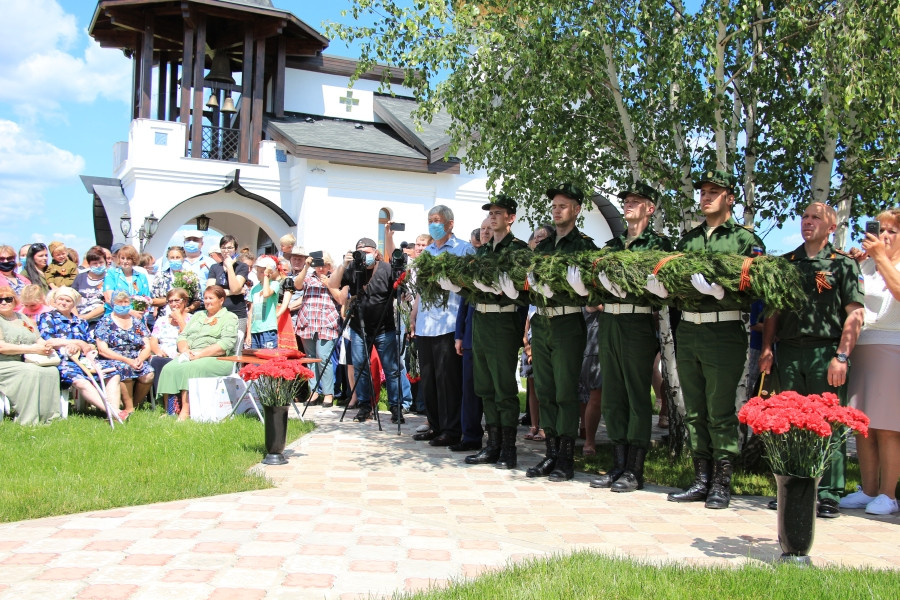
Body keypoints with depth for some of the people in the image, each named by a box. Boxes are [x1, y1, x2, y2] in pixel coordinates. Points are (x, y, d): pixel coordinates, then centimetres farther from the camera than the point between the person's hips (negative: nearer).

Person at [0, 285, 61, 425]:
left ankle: (49, 416, -19)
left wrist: (47, 347, -8)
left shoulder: (23, 318, 19)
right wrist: (33, 349, -18)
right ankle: (28, 421, -31)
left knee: (52, 371, -20)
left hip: (26, 362, 6)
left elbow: (39, 340, 18)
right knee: (30, 372, -33)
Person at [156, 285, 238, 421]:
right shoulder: (198, 315, 27)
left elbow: (226, 345, -10)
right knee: (170, 368, -24)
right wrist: (185, 350, -3)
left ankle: (186, 412, -34)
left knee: (190, 368, -34)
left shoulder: (229, 318, 5)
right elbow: (183, 336, 20)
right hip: (189, 356, 6)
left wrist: (200, 354, -18)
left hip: (217, 359, -6)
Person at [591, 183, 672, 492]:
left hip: (638, 325, -6)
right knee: (613, 395, 9)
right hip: (608, 324, 6)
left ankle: (635, 470, 6)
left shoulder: (659, 243, -1)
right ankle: (618, 464, 17)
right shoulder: (613, 244, 18)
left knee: (637, 397, 0)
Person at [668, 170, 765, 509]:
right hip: (687, 331, 6)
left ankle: (722, 484, 8)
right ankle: (702, 480, 18)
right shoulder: (688, 239, 17)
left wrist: (721, 291, -23)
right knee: (694, 411, 9)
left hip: (724, 332, -5)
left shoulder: (745, 239, 1)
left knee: (720, 412, -2)